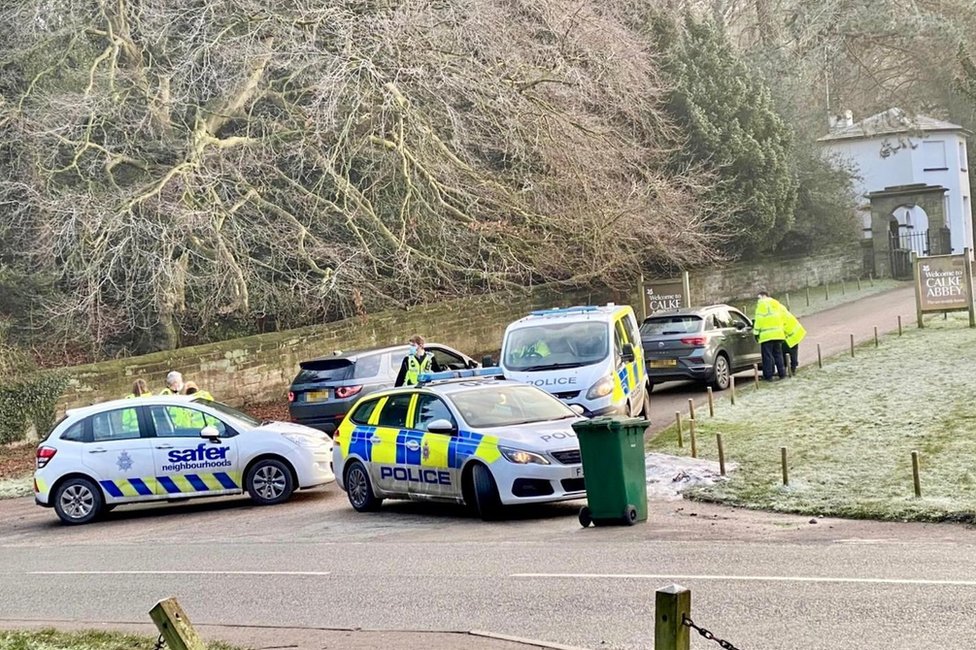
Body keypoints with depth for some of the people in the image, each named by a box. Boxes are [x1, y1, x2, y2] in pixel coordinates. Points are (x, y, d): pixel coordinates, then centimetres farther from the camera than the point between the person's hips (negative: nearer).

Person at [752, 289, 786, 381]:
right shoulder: (776, 303, 20)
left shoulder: (761, 304, -4)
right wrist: (783, 331, 25)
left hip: (766, 334, -7)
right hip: (778, 334, 7)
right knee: (778, 354, 14)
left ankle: (768, 375, -5)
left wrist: (756, 332, -9)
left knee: (767, 356, -4)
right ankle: (782, 374, 14)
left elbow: (759, 319, -11)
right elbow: (781, 318, 22)